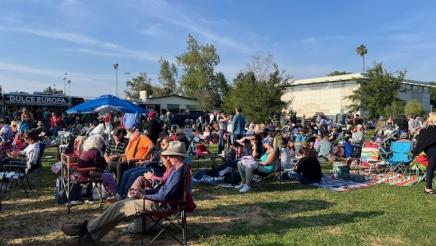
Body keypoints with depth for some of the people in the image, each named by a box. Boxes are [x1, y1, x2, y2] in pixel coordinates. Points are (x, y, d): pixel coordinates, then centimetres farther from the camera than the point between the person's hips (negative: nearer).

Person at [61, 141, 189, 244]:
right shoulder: (176, 168, 10)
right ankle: (89, 236, 0)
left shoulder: (179, 173, -22)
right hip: (158, 199, 10)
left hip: (160, 204, -10)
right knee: (120, 204, 2)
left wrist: (146, 196, -12)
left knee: (119, 207, -10)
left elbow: (165, 196, -25)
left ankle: (87, 229, 2)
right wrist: (147, 192, 5)